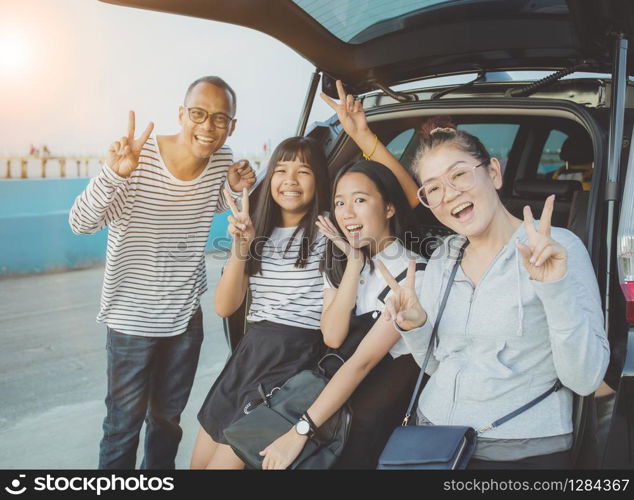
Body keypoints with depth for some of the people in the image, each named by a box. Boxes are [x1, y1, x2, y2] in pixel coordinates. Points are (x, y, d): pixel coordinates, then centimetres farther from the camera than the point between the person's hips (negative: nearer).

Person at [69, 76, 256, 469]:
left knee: (168, 418, 22)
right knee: (124, 425, 7)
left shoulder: (222, 161, -7)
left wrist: (240, 189, -9)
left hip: (186, 316, 5)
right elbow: (81, 224, -27)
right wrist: (113, 174, -45)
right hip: (132, 317, -5)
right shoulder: (139, 158, -22)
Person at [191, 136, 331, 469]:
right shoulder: (259, 233, 11)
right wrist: (241, 246, -11)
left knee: (224, 463, -7)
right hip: (249, 354, 7)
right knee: (198, 463, 14)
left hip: (296, 358, -6)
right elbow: (225, 307, 2)